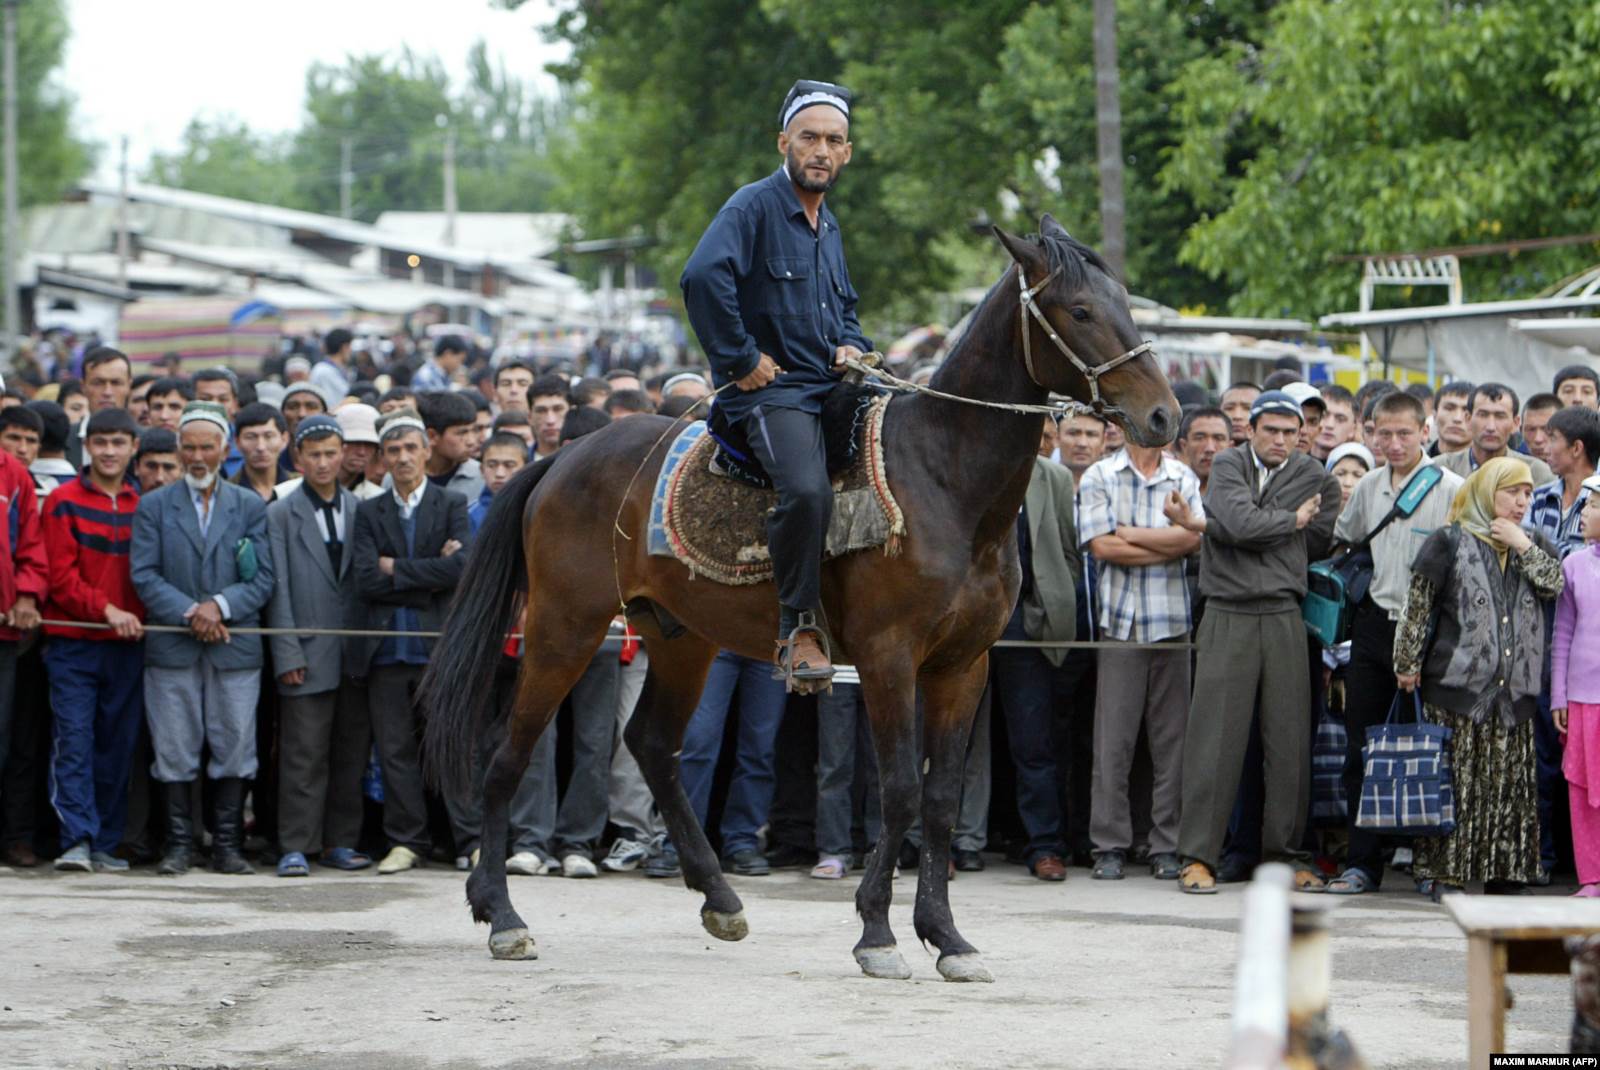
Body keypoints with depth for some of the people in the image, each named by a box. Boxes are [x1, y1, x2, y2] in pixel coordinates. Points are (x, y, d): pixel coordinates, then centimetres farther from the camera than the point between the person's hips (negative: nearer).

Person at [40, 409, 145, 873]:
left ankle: (105, 845, 8)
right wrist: (106, 609, -15)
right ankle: (76, 839, -11)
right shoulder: (64, 502, 2)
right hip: (73, 642, -3)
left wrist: (138, 617, -3)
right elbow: (61, 575, -5)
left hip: (127, 644, 3)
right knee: (73, 740, -9)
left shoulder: (143, 507, 10)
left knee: (117, 747, 3)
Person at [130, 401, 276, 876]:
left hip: (236, 647, 1)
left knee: (234, 748, 0)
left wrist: (220, 605, -13)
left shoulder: (251, 507, 10)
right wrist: (189, 614, -13)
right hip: (172, 649, -1)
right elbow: (144, 575, -1)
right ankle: (178, 843, 7)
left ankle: (227, 844, 7)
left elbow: (263, 579, 4)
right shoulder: (153, 506, 8)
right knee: (174, 749, 0)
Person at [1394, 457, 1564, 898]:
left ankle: (1503, 873, 6)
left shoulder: (1532, 545, 18)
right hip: (1459, 684, -4)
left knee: (1510, 784, 2)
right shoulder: (1450, 543, 3)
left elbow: (1554, 584, -1)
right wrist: (1407, 664, -3)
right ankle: (1446, 873, -2)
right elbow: (1417, 607, 1)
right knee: (1456, 781, -6)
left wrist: (1521, 546, -8)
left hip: (1515, 690, 4)